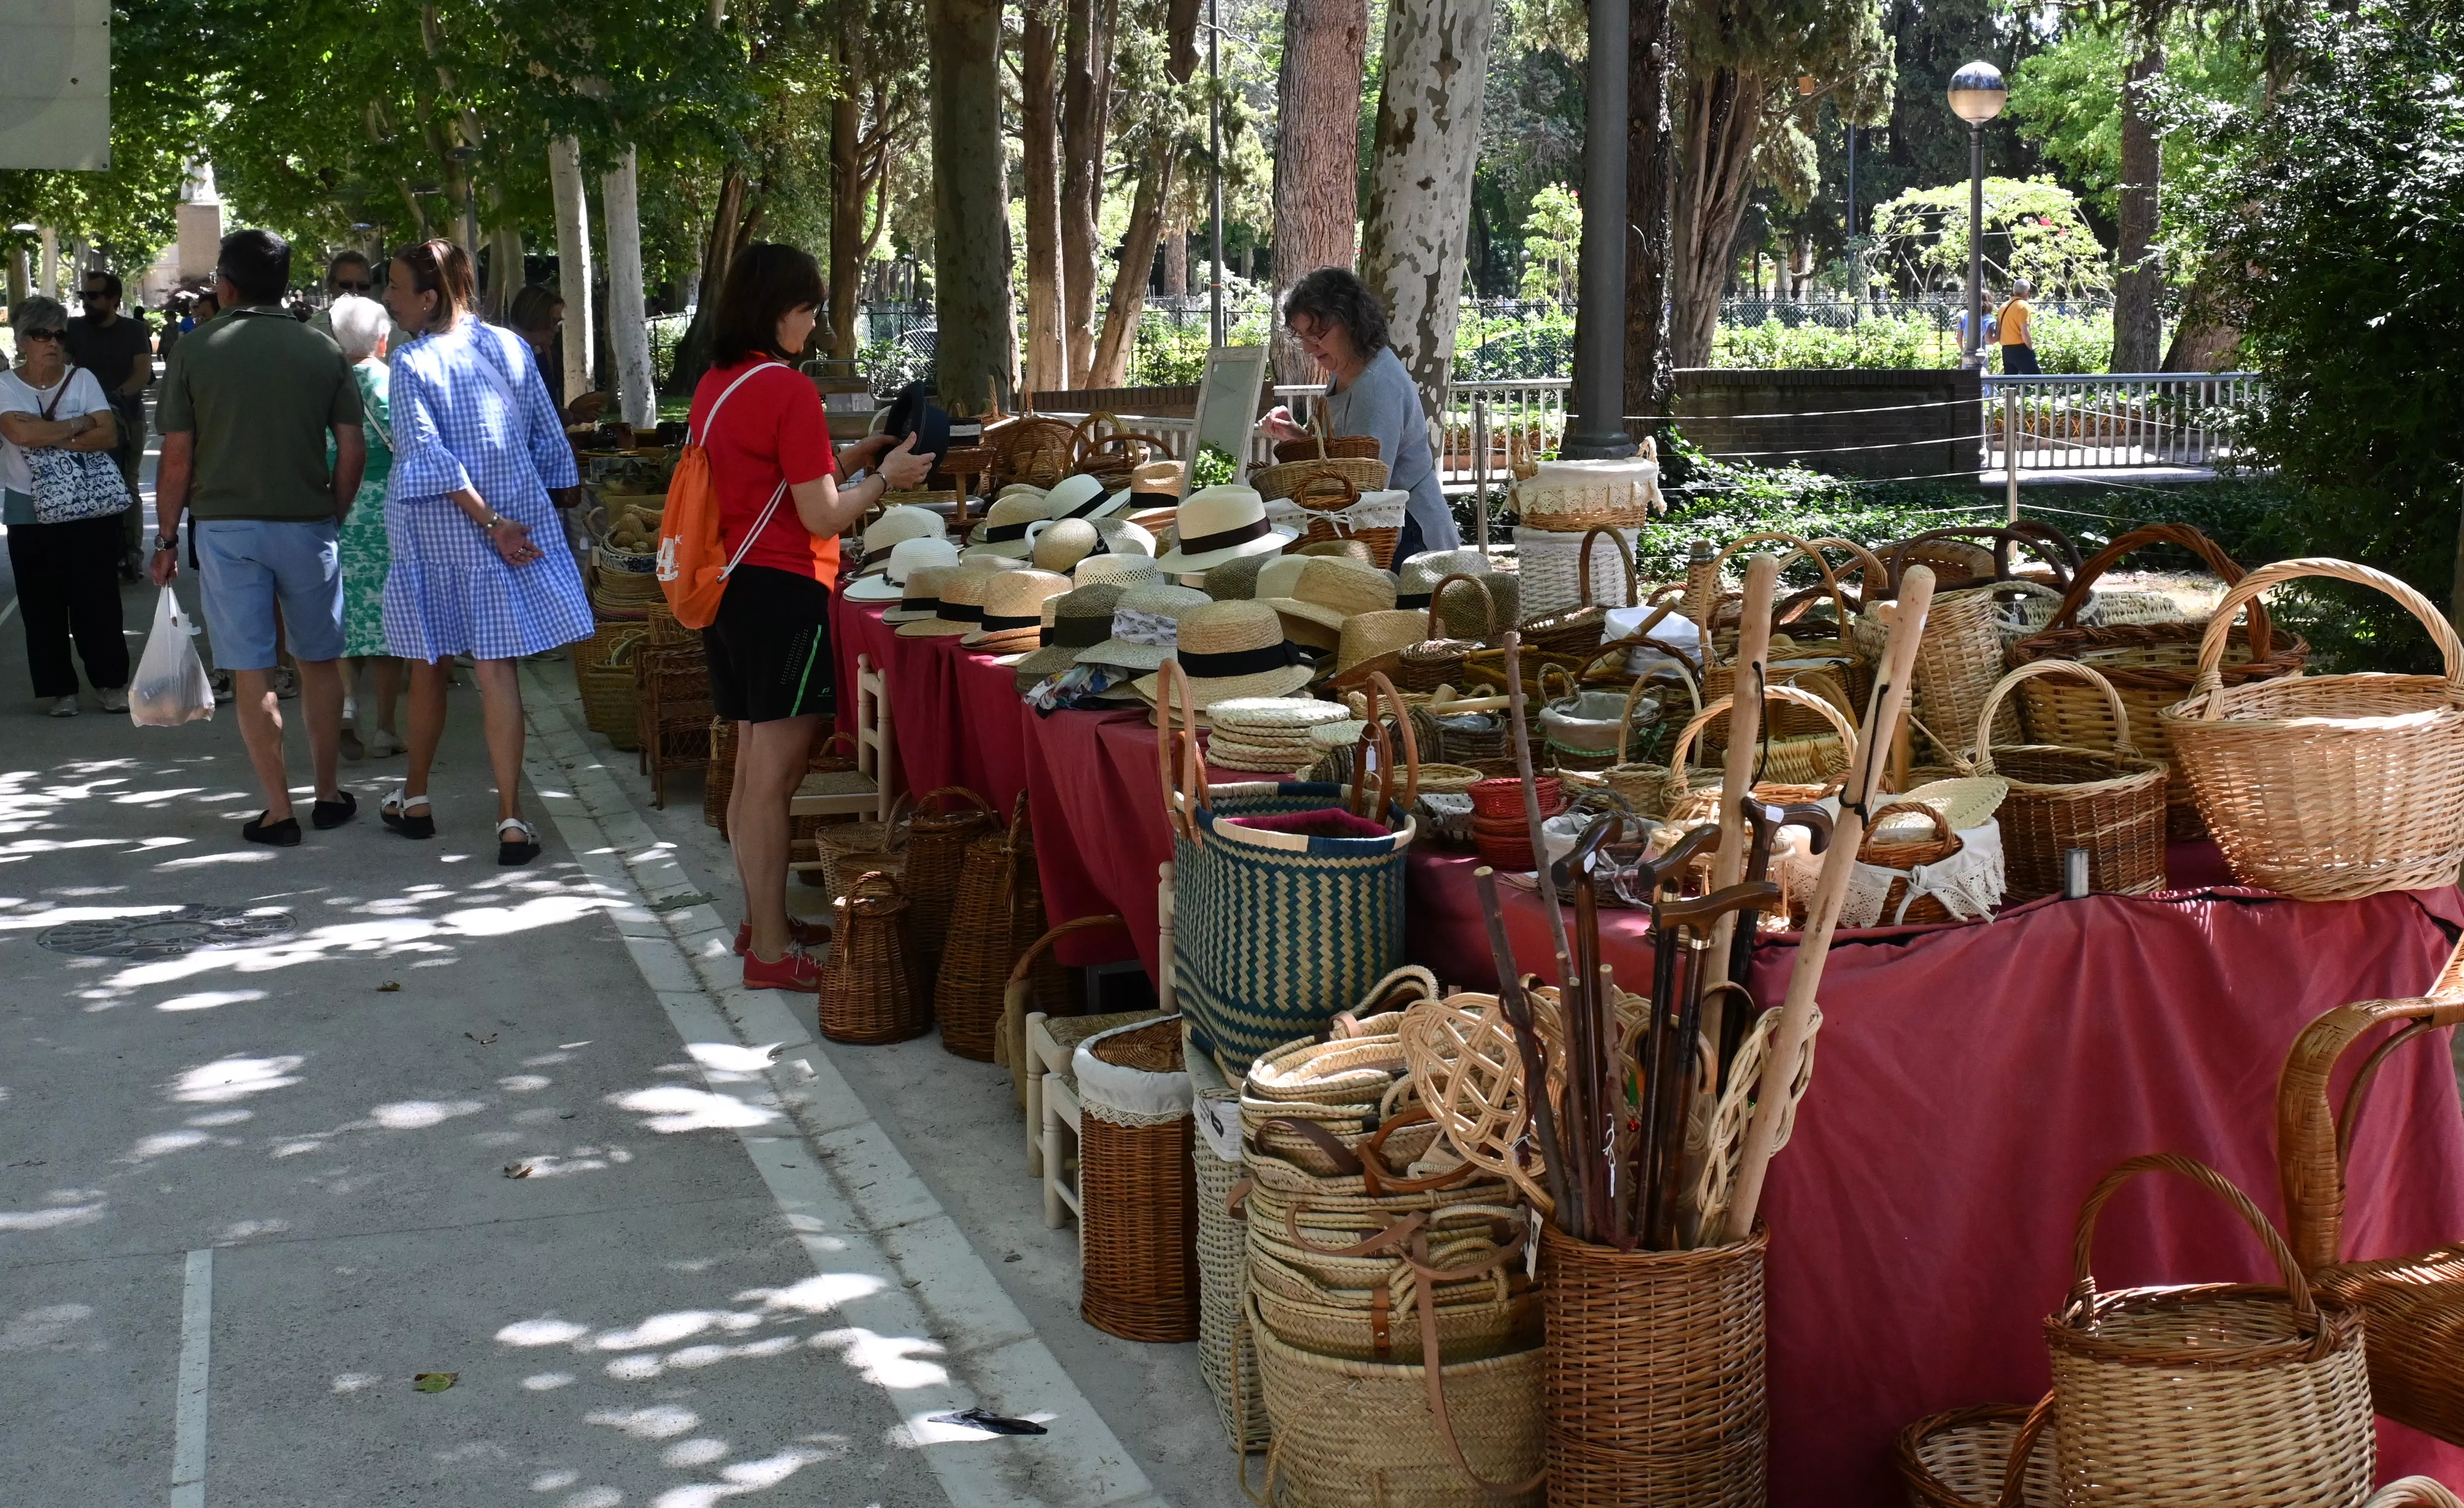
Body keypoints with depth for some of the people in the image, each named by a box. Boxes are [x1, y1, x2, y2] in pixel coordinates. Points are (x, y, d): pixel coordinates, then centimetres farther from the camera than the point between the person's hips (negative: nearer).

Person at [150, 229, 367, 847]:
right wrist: (334, 518, 11)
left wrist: (167, 538, 6)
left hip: (225, 526, -1)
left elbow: (177, 458, -4)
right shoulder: (324, 352, 1)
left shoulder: (194, 350, -3)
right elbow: (352, 450, -2)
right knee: (318, 661, 15)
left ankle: (279, 812, 5)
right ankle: (328, 795, 22)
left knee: (251, 671, 3)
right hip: (306, 524, 1)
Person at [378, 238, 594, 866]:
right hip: (520, 523, 2)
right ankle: (511, 820, -7)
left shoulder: (411, 364, -9)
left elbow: (430, 457, -18)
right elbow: (548, 438, 7)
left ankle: (416, 800, 31)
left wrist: (489, 522, -16)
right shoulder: (510, 348, 3)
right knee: (498, 668, -1)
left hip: (439, 535, -2)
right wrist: (546, 507, 18)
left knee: (431, 666, 14)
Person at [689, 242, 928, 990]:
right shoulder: (788, 390, -15)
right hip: (783, 592, -9)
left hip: (730, 587, 9)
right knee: (775, 779, -5)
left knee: (754, 772, 17)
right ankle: (772, 952, -1)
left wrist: (850, 460, 17)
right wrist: (885, 478, 1)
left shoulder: (714, 386, 11)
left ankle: (759, 920, 27)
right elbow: (821, 517, -14)